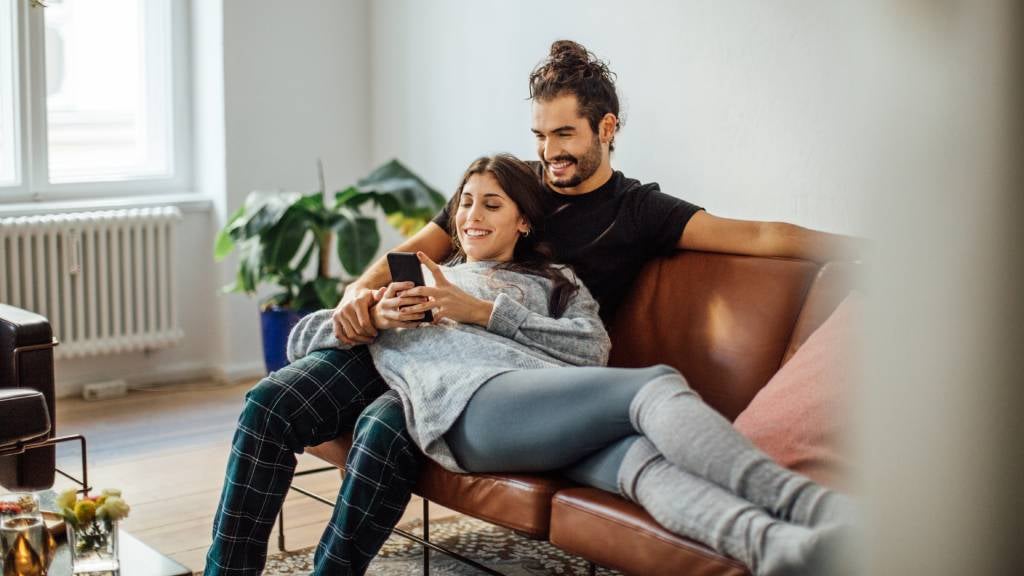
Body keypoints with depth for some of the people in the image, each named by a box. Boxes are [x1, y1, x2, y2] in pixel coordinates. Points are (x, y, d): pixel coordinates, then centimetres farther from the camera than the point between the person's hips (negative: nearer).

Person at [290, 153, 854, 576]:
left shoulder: (553, 283, 35)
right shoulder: (411, 283, 35)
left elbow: (593, 348, 12)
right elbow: (301, 338, 29)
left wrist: (483, 311, 5)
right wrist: (375, 316, 9)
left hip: (549, 402, 3)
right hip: (471, 404, -3)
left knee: (640, 456, -35)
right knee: (658, 384, -29)